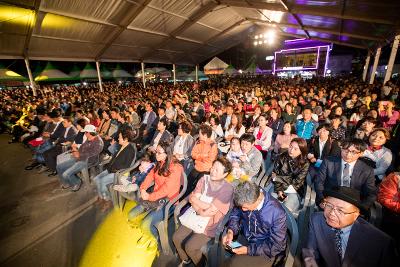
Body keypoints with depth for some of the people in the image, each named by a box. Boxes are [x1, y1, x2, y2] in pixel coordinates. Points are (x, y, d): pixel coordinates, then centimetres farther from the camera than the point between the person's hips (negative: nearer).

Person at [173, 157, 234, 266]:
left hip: (210, 224, -5)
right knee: (176, 237, 0)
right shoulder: (204, 179, -6)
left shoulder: (227, 189, -21)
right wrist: (200, 211, -23)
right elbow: (192, 198, -9)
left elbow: (212, 211, -23)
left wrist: (196, 199, -16)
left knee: (190, 247, -13)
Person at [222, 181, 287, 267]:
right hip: (244, 239, 5)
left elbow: (276, 246, -18)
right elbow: (235, 215, 2)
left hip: (264, 251, -4)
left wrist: (249, 250, -22)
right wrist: (230, 231, -16)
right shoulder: (246, 201, -17)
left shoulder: (277, 213, -28)